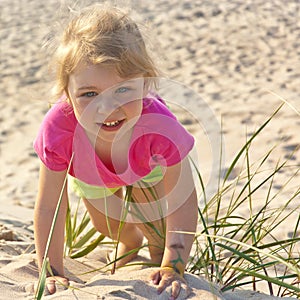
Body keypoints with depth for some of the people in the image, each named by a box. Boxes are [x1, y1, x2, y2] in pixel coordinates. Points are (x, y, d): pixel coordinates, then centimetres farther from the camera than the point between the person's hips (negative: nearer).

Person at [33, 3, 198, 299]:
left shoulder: (161, 126, -49)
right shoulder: (58, 127, -46)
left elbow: (183, 201, -36)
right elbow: (49, 208, -34)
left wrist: (173, 267, -38)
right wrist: (52, 272, -31)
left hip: (147, 171, -1)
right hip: (90, 173, 1)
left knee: (153, 223, -13)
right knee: (106, 225, 17)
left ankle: (157, 251, 23)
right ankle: (130, 240, 53)